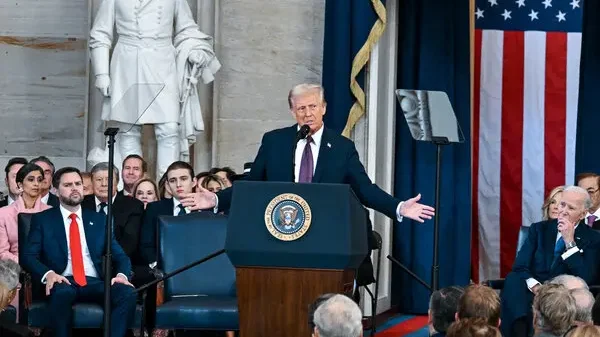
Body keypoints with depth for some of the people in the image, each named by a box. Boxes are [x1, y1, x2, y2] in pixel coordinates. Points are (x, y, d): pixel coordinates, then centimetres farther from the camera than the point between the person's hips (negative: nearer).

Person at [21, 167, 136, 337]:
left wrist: (122, 275, -10)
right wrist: (48, 274, -20)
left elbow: (120, 256, 14)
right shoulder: (42, 219, 12)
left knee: (128, 293, -29)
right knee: (63, 292, -40)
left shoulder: (100, 220, 19)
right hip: (63, 282, -3)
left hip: (95, 283, 3)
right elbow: (28, 256, 2)